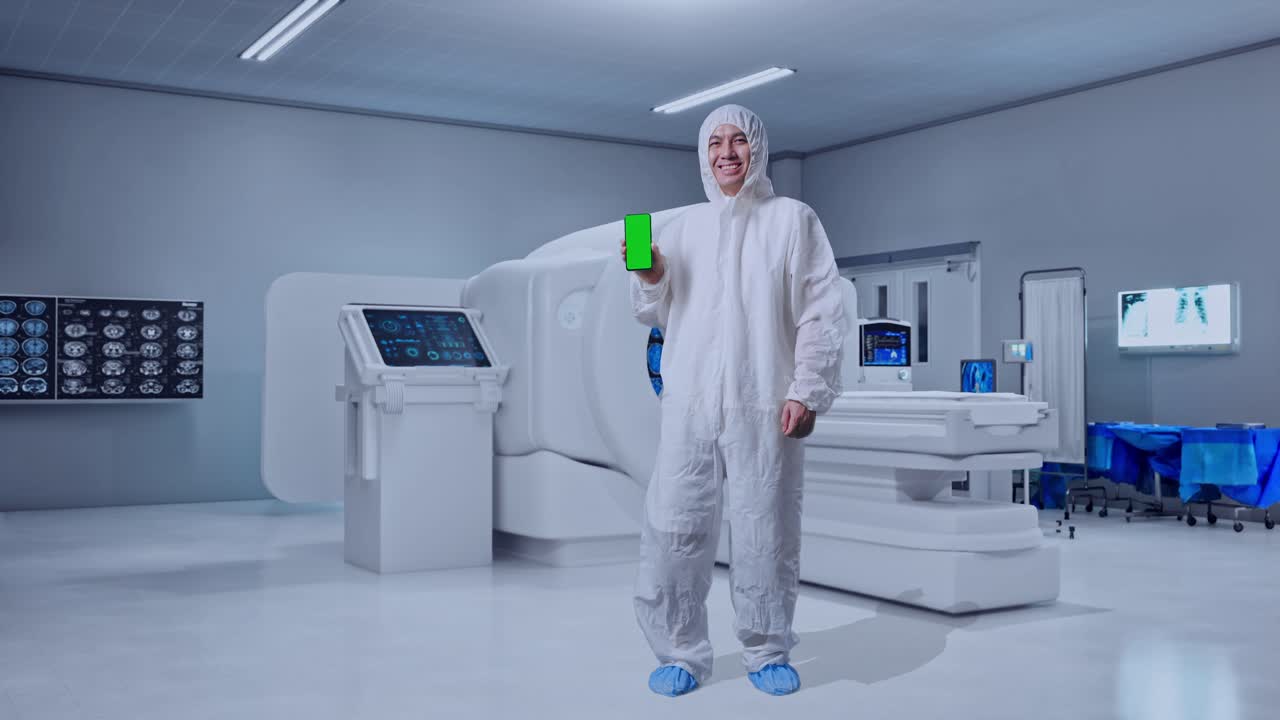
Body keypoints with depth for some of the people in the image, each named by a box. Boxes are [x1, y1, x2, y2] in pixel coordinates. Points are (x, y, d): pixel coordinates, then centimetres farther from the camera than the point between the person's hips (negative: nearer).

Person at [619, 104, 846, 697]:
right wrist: (650, 278, -2)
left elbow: (822, 314, 1)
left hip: (766, 406, -2)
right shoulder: (683, 226, 16)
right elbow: (658, 315, 19)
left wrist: (807, 391, -8)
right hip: (689, 403, 3)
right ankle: (681, 654, 11)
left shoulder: (793, 219, 6)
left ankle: (768, 653, 17)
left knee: (766, 532, 1)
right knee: (674, 530, -1)